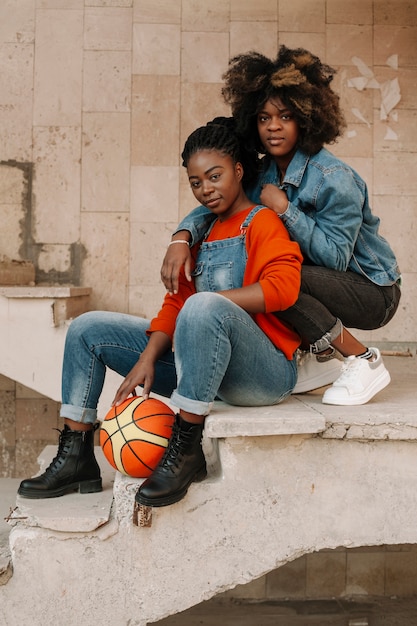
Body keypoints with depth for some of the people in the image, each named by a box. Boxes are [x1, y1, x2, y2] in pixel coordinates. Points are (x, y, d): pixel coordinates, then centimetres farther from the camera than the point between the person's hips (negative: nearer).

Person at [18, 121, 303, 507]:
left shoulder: (262, 222, -2)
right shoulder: (202, 233, 22)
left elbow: (283, 285, -21)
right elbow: (177, 302, 13)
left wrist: (209, 301, -17)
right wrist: (147, 359, -2)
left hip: (267, 373, -8)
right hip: (204, 366, 8)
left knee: (203, 308, -41)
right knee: (87, 328, 7)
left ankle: (186, 450, -29)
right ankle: (75, 457, 1)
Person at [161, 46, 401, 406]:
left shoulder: (333, 178, -23)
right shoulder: (263, 172, 0)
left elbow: (335, 258, -28)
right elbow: (215, 204, 1)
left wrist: (284, 208, -28)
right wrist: (182, 238, -19)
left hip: (373, 293, -8)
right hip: (322, 279, 8)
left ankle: (363, 361, -13)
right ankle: (320, 355, 6)